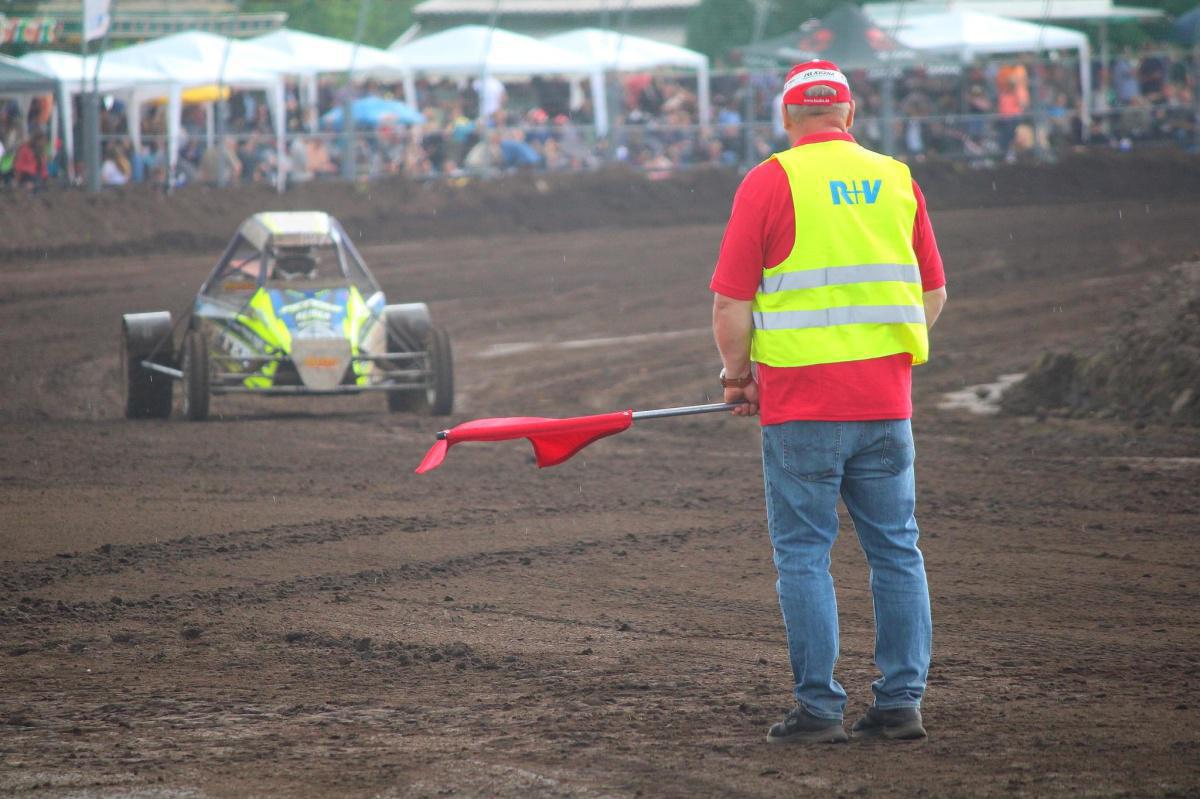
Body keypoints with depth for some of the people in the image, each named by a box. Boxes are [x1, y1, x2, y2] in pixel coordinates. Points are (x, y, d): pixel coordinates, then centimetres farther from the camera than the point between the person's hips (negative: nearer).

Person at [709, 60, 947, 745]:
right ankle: (902, 701, 10)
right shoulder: (896, 180, 6)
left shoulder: (769, 183, -6)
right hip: (887, 401, 4)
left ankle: (820, 707, 0)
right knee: (897, 551, 11)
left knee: (804, 554, 2)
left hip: (800, 401, -4)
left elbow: (731, 304, -8)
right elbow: (933, 295, 12)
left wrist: (738, 373, 8)